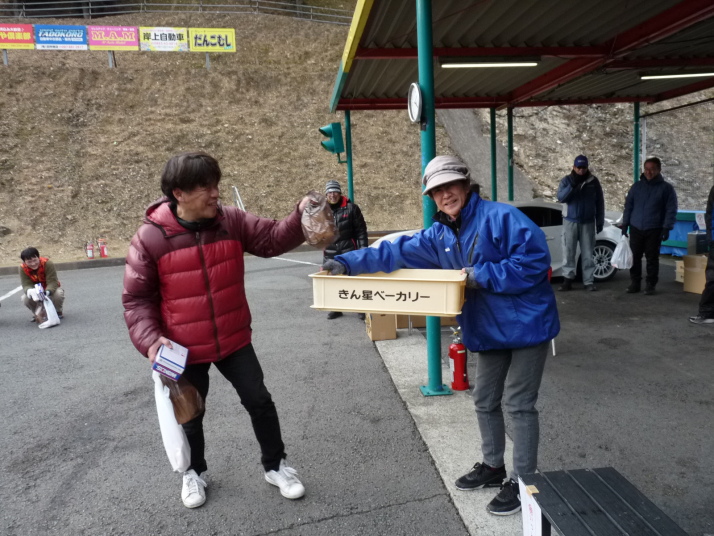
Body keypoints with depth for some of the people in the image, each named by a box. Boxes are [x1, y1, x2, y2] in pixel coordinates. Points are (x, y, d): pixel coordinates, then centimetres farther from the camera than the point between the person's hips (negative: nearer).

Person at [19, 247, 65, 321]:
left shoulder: (48, 263, -27)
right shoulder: (23, 268, -19)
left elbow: (52, 282, -31)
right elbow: (26, 285, -24)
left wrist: (47, 292, -53)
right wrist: (30, 291, -51)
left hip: (51, 289, -2)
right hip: (36, 291, 2)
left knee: (58, 294, -35)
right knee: (25, 298, -27)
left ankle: (58, 311, -1)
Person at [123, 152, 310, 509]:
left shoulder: (231, 221, -8)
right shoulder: (149, 238, -16)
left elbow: (273, 239, -9)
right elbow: (136, 298, -10)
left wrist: (300, 217, -28)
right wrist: (150, 340, -22)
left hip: (233, 340, 2)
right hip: (184, 348, -2)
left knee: (259, 401, 7)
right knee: (190, 415, 16)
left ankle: (275, 466, 29)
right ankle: (194, 472, 44)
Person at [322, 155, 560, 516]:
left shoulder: (500, 216, -18)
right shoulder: (440, 235, 4)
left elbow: (535, 260, -24)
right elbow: (396, 252, 0)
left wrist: (482, 276, -26)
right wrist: (347, 263, -8)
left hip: (526, 325, -7)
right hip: (489, 332, 7)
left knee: (519, 405, 1)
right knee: (485, 402, 17)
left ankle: (522, 482, 17)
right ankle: (493, 467, 37)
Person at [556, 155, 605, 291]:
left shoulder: (593, 181, 3)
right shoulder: (567, 180, 0)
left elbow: (599, 202, 7)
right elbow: (560, 198, -12)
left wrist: (600, 221, 5)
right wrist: (572, 186, -25)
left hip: (588, 222, 1)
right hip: (570, 221, -1)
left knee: (588, 253, 3)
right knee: (568, 252, 0)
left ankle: (589, 281, 7)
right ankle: (567, 279, 5)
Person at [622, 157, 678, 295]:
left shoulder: (666, 188, 0)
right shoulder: (637, 186, 8)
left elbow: (671, 210, -3)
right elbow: (628, 205, 10)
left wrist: (666, 228, -10)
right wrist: (625, 224, 4)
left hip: (654, 230, -2)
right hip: (635, 229, 2)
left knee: (652, 258, 3)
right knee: (635, 257, 5)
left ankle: (650, 285, 13)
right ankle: (635, 283, 16)